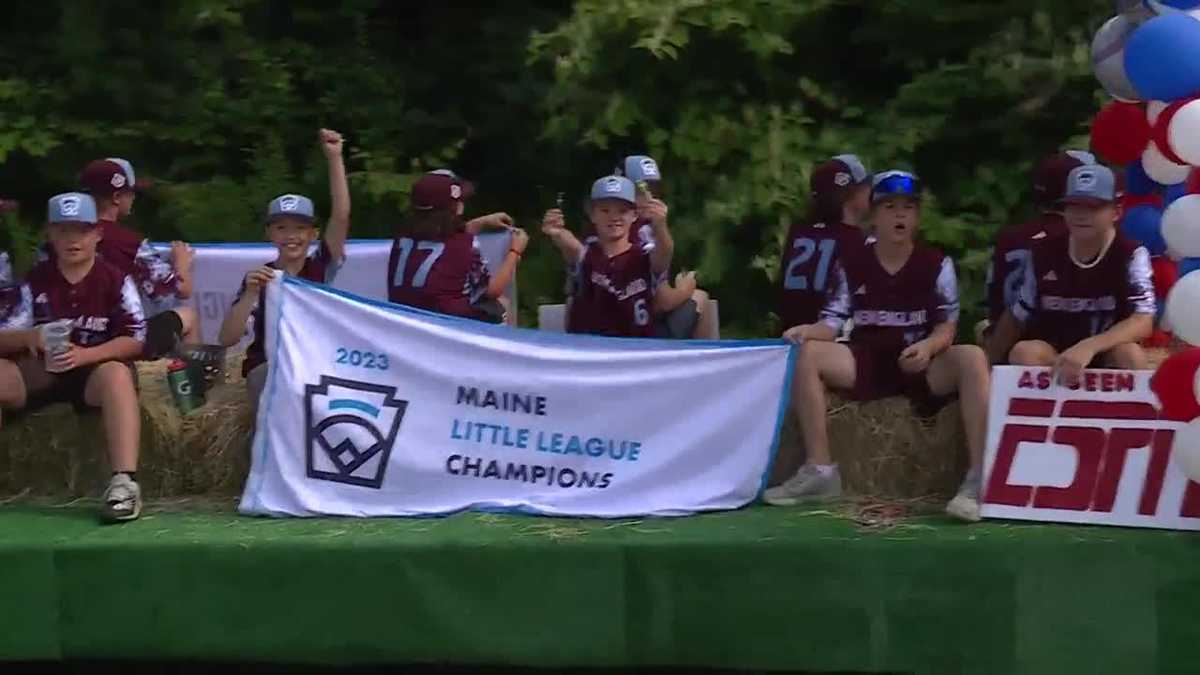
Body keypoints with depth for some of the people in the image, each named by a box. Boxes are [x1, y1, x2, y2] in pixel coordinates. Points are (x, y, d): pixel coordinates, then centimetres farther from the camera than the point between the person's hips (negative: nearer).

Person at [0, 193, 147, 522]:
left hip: (96, 369, -3)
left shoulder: (115, 280, -4)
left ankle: (124, 482, -44)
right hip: (41, 372, 3)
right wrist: (29, 337, -23)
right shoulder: (35, 280, 3)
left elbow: (135, 341, -9)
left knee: (117, 373, -37)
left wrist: (84, 355, -24)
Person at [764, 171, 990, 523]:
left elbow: (946, 327, -3)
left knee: (973, 358, -32)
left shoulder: (937, 264, 2)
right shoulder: (852, 265, 5)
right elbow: (834, 322, 1)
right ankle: (820, 470, -21)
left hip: (923, 364, -2)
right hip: (868, 363, 2)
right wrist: (809, 331, -23)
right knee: (806, 354, -23)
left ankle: (979, 479, -34)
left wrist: (928, 346, -26)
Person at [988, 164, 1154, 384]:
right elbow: (1017, 316, 11)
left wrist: (1089, 347, -39)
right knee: (1023, 352, -29)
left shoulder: (1130, 256, -10)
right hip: (1050, 358, 2)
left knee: (1130, 353, -34)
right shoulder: (1044, 253, -1)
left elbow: (1143, 322, -23)